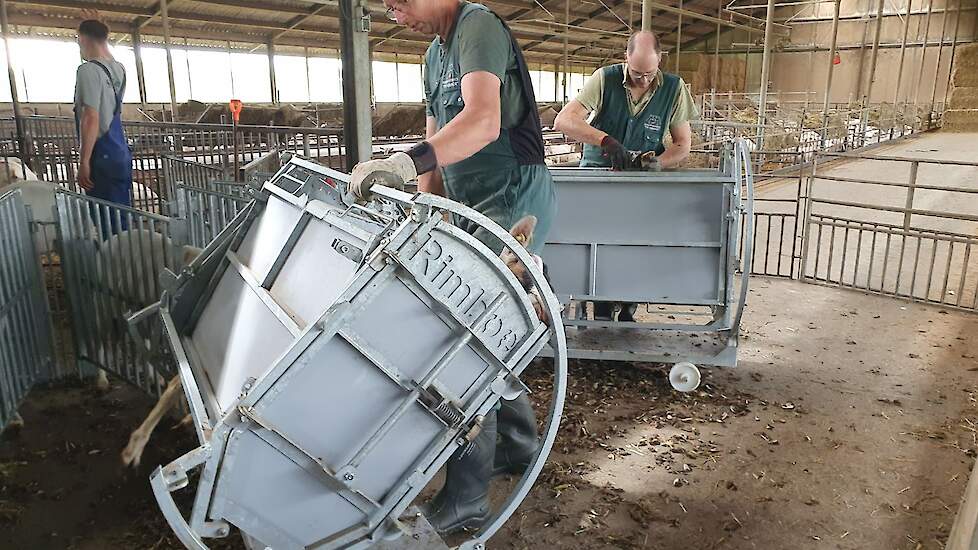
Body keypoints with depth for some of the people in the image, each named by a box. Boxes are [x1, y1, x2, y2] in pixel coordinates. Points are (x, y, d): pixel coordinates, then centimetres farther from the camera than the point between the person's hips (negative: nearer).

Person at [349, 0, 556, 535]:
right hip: (474, 207, 10)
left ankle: (465, 499, -5)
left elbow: (483, 122, -29)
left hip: (515, 200, -10)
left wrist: (404, 162, -42)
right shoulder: (435, 54, 19)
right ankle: (519, 446, 29)